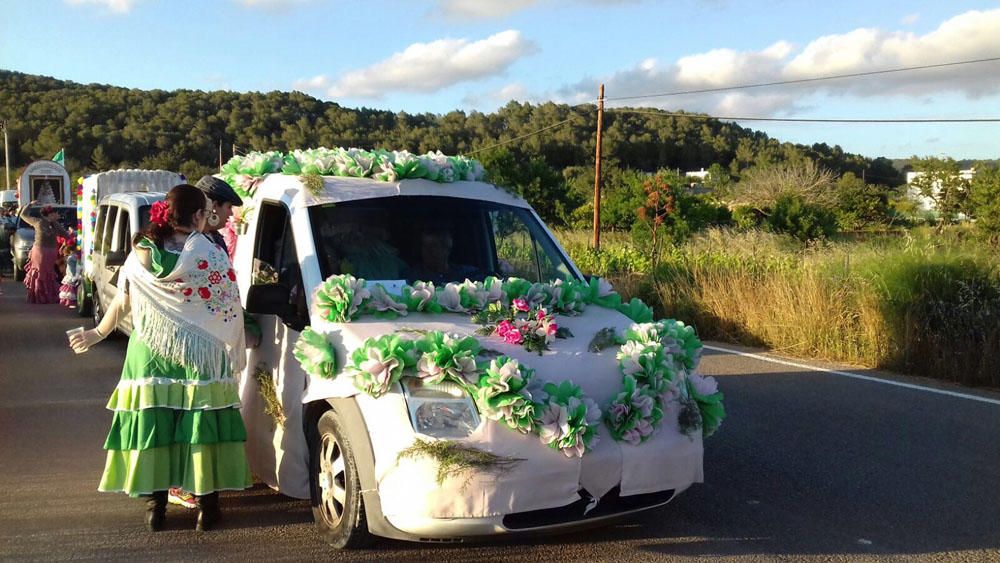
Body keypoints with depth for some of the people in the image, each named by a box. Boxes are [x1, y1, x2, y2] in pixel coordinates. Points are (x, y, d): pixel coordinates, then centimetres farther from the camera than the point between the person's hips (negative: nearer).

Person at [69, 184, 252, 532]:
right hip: (199, 358, -2)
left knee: (151, 426, 11)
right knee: (202, 429, 4)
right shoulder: (210, 254, -9)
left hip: (149, 357, 3)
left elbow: (121, 302, 8)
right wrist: (234, 351, 8)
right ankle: (207, 505, 10)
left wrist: (98, 333, 24)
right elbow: (230, 307, -6)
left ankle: (155, 505, 18)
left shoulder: (140, 255, 0)